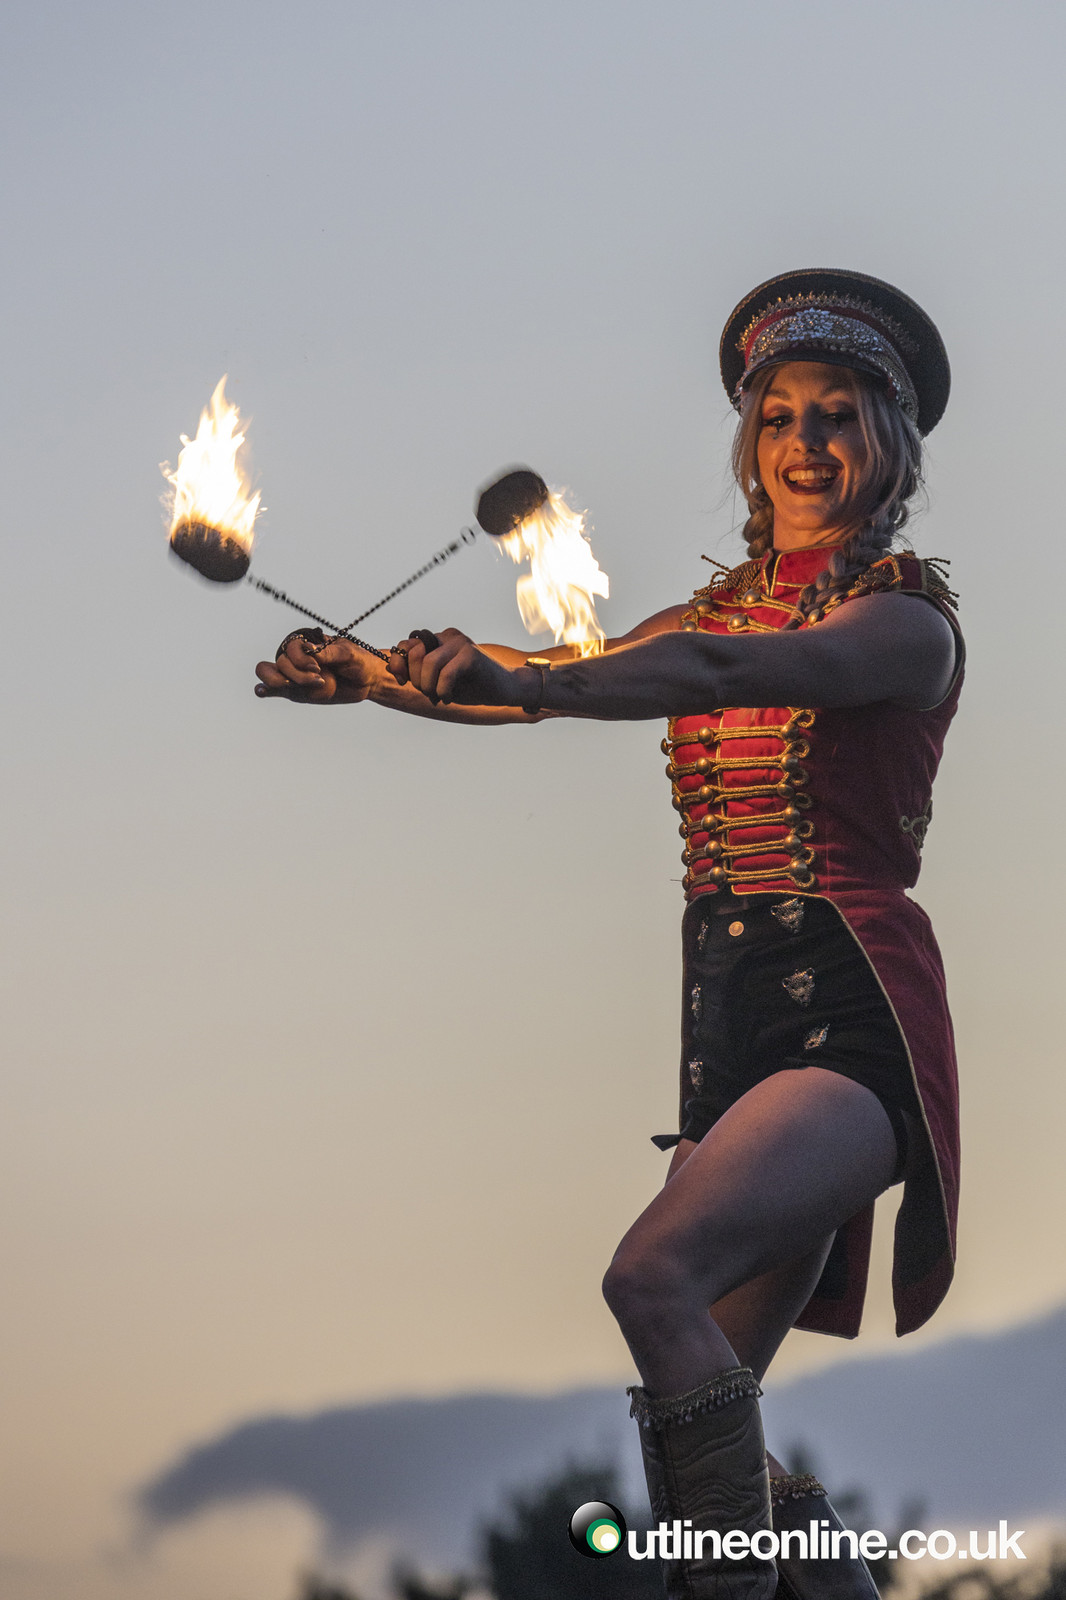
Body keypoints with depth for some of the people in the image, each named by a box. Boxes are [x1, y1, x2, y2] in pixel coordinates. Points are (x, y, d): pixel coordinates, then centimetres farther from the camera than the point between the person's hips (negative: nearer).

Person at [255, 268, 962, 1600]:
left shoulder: (907, 619, -5)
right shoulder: (724, 606, 18)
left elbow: (727, 671, -23)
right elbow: (563, 678, 6)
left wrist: (518, 683, -38)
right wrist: (374, 676, -12)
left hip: (853, 1007, -7)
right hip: (726, 1013, 7)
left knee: (655, 1274, -29)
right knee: (708, 1392, 3)